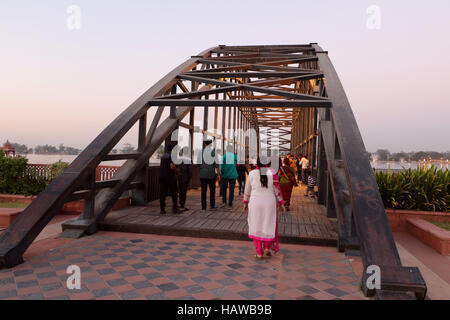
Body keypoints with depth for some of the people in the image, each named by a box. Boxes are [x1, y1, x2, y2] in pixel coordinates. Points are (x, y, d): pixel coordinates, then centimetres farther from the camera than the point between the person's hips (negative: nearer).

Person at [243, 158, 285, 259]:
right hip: (270, 203, 0)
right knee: (269, 226, 16)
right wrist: (281, 203, 10)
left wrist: (245, 202, 18)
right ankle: (267, 248, 12)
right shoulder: (272, 173, -4)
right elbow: (277, 190, 1)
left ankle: (259, 253, 11)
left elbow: (247, 190, 5)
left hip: (255, 203, 0)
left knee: (256, 227, 9)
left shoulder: (252, 174, -4)